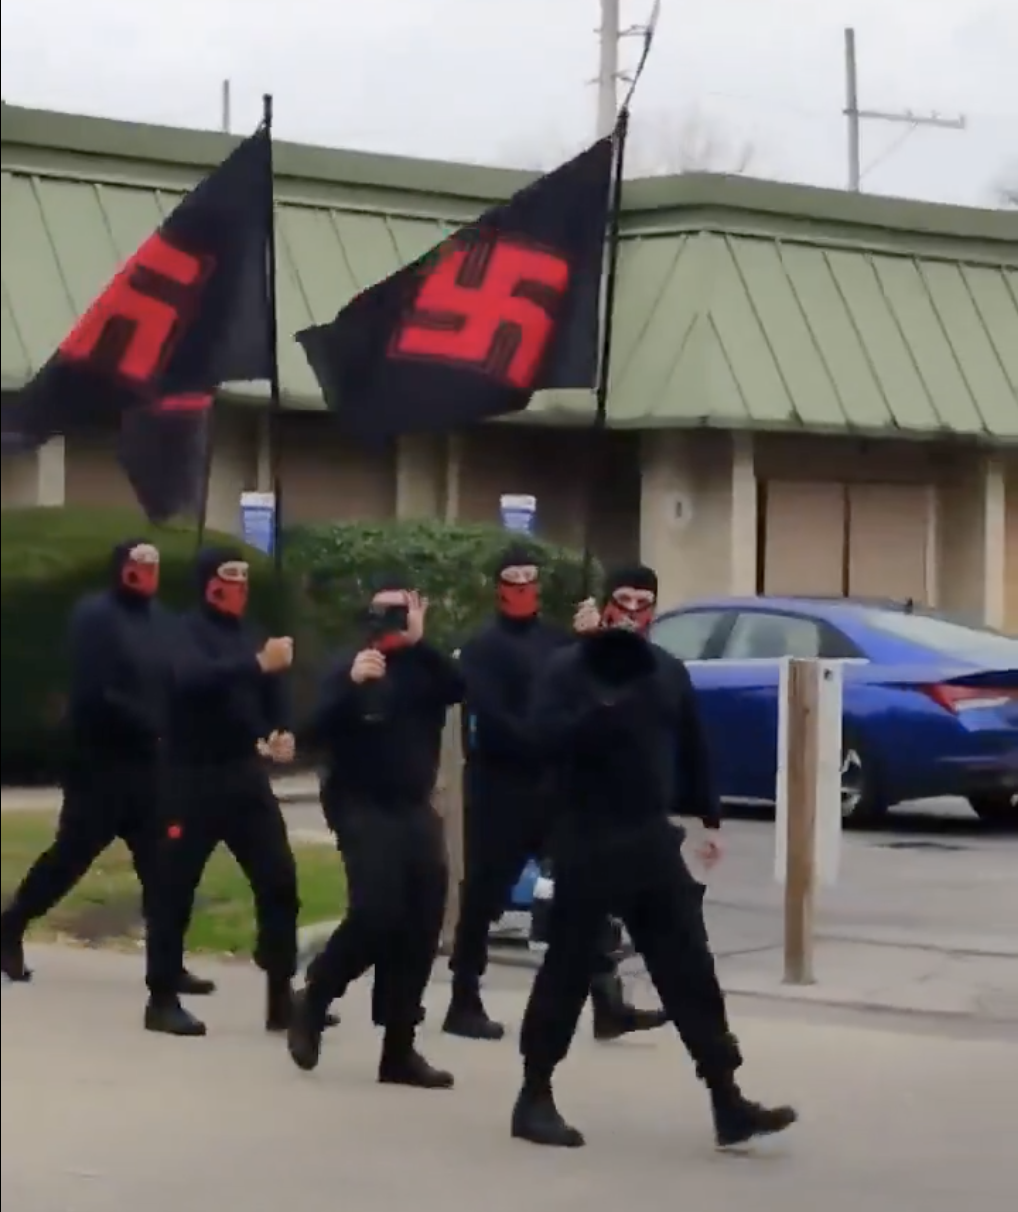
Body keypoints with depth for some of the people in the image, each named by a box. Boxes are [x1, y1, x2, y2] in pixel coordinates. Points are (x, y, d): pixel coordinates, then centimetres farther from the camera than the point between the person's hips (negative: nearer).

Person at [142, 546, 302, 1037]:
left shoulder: (248, 633, 14)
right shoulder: (188, 631, -6)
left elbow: (272, 690, 14)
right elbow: (191, 680, -26)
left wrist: (282, 733, -7)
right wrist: (258, 664, -34)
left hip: (246, 775, 6)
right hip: (194, 778, -6)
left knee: (279, 880, 2)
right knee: (175, 888, -1)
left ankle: (281, 997, 8)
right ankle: (162, 1000, 8)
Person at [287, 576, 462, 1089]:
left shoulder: (426, 668, 10)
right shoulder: (350, 667, 3)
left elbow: (461, 687, -12)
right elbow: (317, 732, -10)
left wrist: (419, 644, -23)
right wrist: (351, 684, -25)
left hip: (415, 810, 4)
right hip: (362, 808, -4)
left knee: (419, 929, -1)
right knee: (376, 913, -21)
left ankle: (399, 1049, 5)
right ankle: (313, 1000, 1)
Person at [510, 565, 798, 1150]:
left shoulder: (669, 672, 12)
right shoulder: (569, 669, -5)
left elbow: (693, 751, 17)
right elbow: (549, 736, -20)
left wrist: (711, 820, 15)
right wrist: (607, 708, -30)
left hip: (652, 839, 5)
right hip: (588, 841, -5)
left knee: (691, 971, 3)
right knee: (568, 970, 1)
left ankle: (729, 1104, 5)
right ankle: (535, 1098, 13)